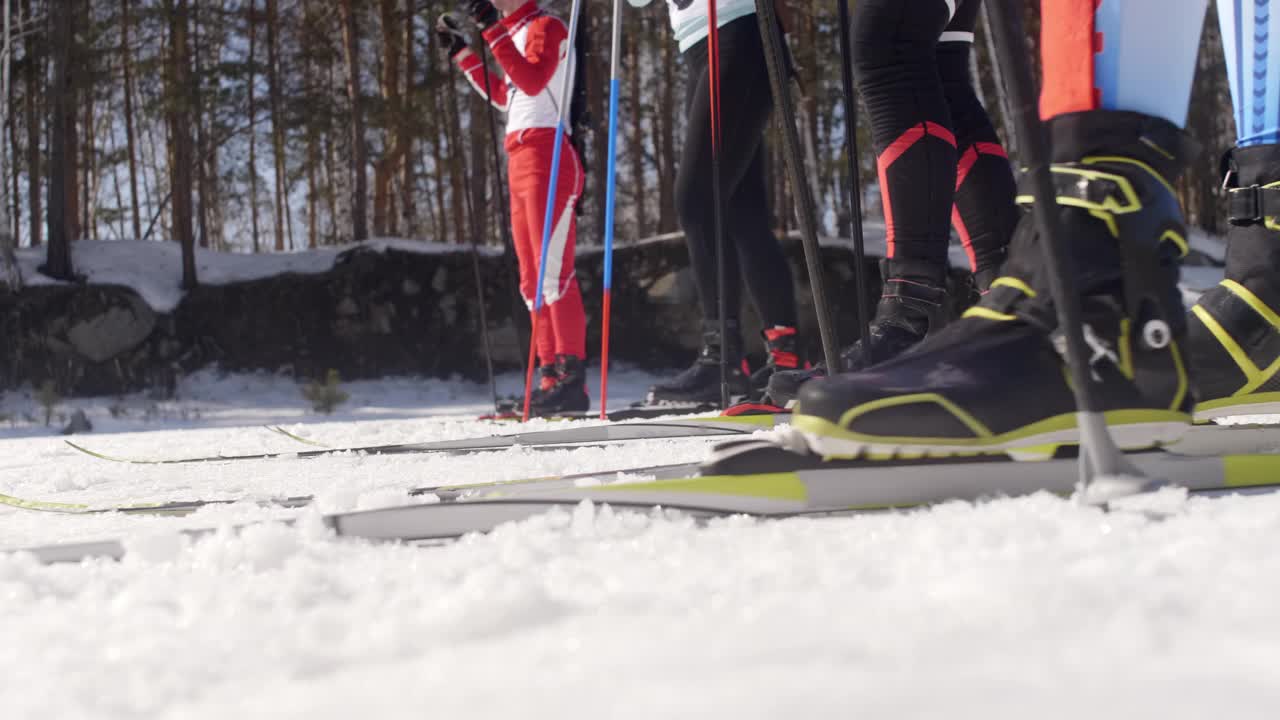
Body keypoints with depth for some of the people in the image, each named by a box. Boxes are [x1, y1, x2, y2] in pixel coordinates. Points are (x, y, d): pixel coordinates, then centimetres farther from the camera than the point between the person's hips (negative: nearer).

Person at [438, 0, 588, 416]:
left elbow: (533, 81, -22)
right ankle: (551, 376, 9)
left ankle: (573, 379, -19)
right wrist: (461, 52, 30)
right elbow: (503, 98, 30)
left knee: (553, 271, -16)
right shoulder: (517, 34, 21)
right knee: (532, 281, 7)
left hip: (546, 155, -10)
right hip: (520, 162, 10)